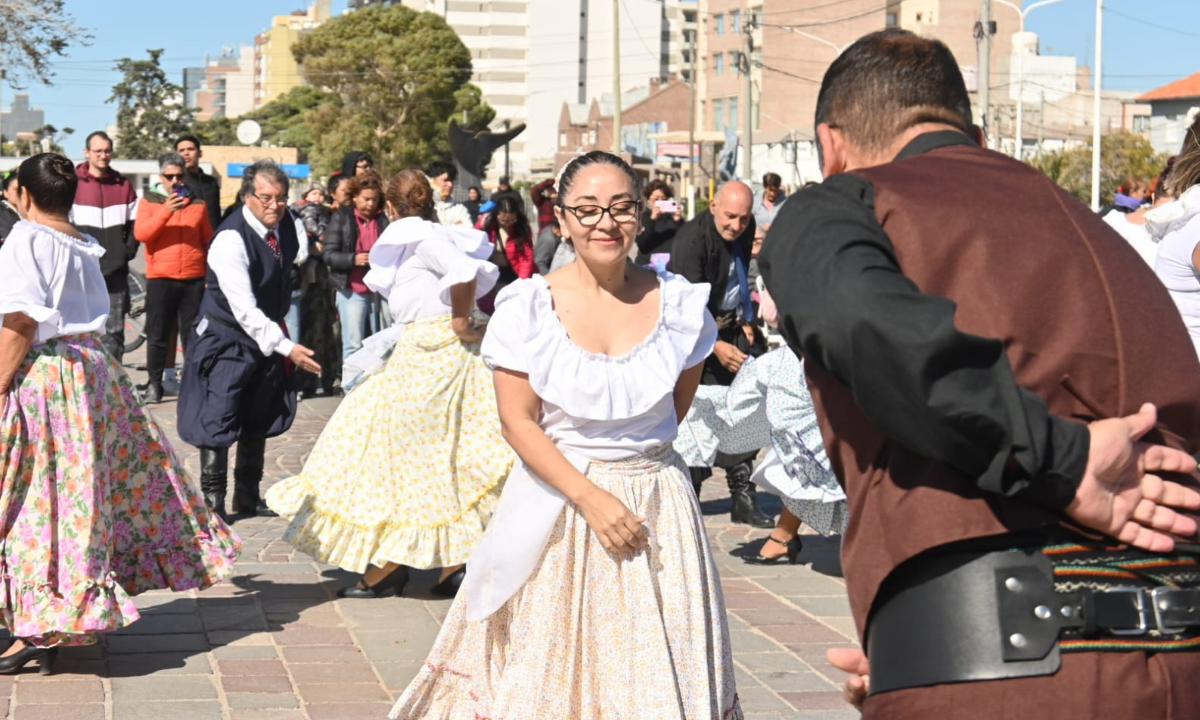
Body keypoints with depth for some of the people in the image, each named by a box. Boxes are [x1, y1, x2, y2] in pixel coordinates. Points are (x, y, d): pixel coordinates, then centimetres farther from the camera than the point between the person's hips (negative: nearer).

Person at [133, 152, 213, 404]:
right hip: (160, 279, -1)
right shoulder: (149, 202, 5)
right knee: (157, 335, 1)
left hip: (194, 279, 2)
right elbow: (141, 233, -10)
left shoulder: (198, 204, 11)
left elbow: (209, 241, 16)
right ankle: (154, 384, 7)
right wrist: (166, 211, -21)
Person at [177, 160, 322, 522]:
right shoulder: (231, 240, -27)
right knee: (218, 423, -7)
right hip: (226, 339, -7)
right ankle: (213, 502, 3)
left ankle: (248, 499, 24)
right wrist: (286, 347, -36)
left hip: (266, 336, 7)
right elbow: (244, 309, -31)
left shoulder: (285, 225, -4)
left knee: (259, 422, 13)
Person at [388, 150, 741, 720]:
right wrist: (591, 497, -17)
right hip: (558, 498, -2)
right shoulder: (529, 307, -8)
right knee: (549, 669, 4)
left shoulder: (677, 303, -1)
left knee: (657, 667, 5)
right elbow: (518, 421, -10)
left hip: (658, 502, 2)